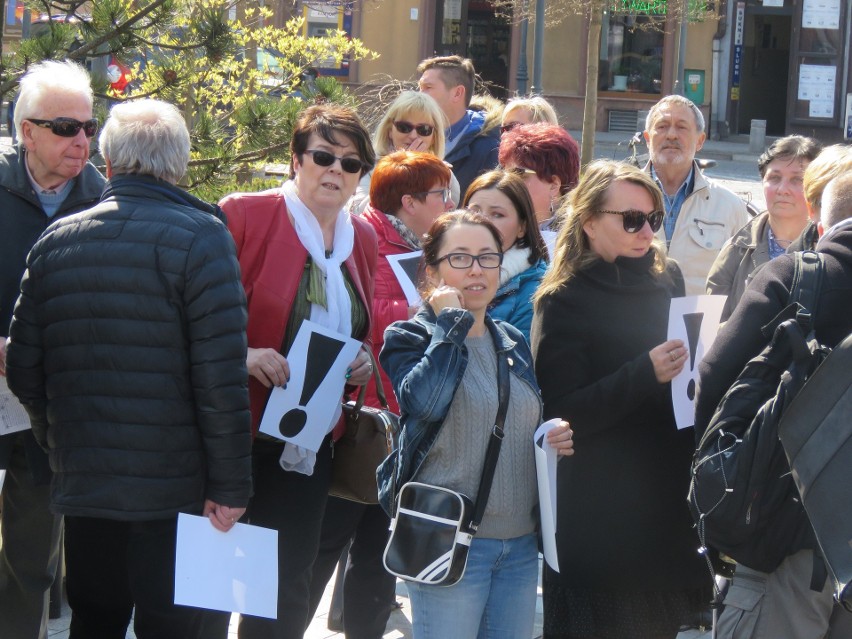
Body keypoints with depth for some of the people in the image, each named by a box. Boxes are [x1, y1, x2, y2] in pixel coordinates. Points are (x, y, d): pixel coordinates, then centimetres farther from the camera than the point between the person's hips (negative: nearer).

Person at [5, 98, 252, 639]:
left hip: (82, 486, 5)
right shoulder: (200, 236, -10)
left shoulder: (54, 242, 5)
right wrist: (231, 486, -10)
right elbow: (222, 377, -16)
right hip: (175, 491, -5)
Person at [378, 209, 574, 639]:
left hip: (520, 543, 6)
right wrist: (450, 322, -16)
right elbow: (425, 402, -25)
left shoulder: (512, 343, 14)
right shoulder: (411, 338, -4)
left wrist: (555, 438, 3)